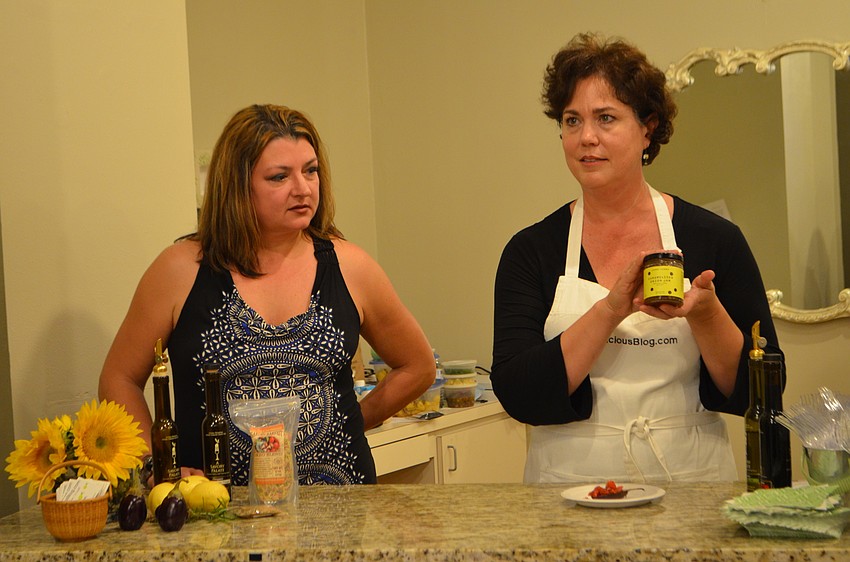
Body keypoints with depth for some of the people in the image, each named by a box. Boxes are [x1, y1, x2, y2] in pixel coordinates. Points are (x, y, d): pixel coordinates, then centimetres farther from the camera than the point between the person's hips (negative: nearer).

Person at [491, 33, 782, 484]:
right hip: (570, 488, 0)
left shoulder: (714, 239, 2)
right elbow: (517, 395, -8)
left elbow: (760, 393, 1)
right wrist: (611, 310, -17)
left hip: (690, 486, 0)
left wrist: (704, 315, -15)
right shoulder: (531, 250, 3)